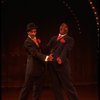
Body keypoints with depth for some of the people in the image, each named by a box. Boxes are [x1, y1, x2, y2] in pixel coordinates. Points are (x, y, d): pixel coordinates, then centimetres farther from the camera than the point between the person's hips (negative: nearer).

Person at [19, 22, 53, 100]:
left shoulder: (37, 40, 13)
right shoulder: (27, 42, -13)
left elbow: (40, 51, 18)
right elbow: (35, 53, -25)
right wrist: (46, 57, -37)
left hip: (39, 67, 8)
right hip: (32, 68, -8)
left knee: (38, 87, 12)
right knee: (27, 87, 1)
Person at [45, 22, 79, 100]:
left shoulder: (69, 39, 7)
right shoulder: (54, 38, 22)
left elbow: (66, 50, -9)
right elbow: (47, 48, 15)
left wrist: (61, 59, -26)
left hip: (62, 64, -5)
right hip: (51, 64, 5)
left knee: (68, 85, -4)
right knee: (56, 86, 9)